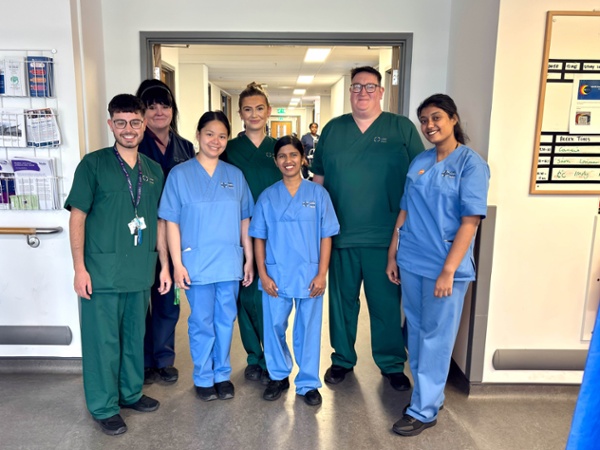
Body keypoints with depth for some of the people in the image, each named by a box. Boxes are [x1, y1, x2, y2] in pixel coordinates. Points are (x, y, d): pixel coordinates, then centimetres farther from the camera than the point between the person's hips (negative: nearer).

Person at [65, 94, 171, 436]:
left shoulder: (154, 170, 7)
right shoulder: (93, 164, -5)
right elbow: (77, 217, -6)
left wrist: (164, 265, 10)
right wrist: (80, 268, -11)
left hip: (141, 272, 4)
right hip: (103, 272, -4)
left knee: (135, 336, 17)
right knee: (103, 340, 6)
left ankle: (131, 392, 36)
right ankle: (104, 407, 24)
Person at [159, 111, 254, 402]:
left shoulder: (235, 175, 6)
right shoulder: (180, 174, -3)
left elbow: (244, 220, 8)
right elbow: (171, 222, -5)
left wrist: (249, 258, 6)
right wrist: (177, 263, -9)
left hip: (230, 264, 3)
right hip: (197, 264, -3)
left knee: (226, 320, 13)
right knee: (202, 323, 8)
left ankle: (222, 374, 30)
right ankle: (203, 378, 27)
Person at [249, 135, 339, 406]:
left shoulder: (318, 193, 0)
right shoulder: (267, 196, 3)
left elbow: (326, 237, 0)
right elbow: (259, 238, 3)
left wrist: (321, 274, -6)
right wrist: (263, 274, -4)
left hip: (309, 275, -1)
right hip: (275, 275, 1)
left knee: (308, 329, 8)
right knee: (274, 326, 10)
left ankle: (308, 383, 24)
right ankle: (279, 376, 32)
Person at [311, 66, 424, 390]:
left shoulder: (402, 128, 2)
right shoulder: (332, 129, 9)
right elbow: (318, 178, 12)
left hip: (386, 236, -2)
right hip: (340, 234, 2)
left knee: (387, 302, 7)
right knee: (342, 299, 13)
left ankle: (392, 364, 27)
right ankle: (342, 359, 32)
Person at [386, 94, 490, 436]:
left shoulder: (472, 163, -8)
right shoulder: (419, 162, 7)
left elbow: (470, 221, -14)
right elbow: (405, 211, 10)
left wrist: (448, 270, -18)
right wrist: (393, 254, 7)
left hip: (444, 266, -5)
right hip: (411, 262, 6)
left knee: (436, 338, 5)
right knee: (416, 331, 15)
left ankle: (424, 410, 19)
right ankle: (429, 394, 34)